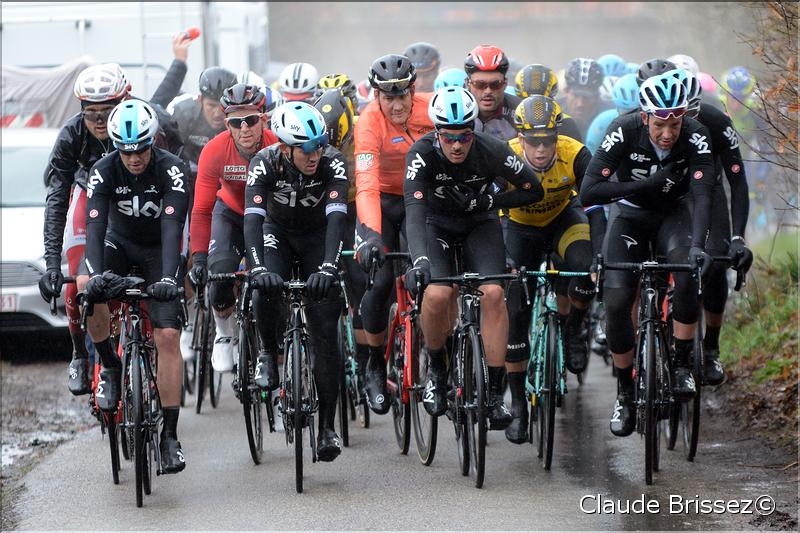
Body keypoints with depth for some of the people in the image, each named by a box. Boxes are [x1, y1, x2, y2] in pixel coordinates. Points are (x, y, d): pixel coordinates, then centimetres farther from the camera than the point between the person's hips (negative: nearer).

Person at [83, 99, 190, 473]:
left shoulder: (172, 170, -24)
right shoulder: (104, 172, -19)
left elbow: (172, 226, -34)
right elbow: (94, 225, -28)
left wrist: (169, 276, -48)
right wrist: (96, 273, -45)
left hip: (159, 250, -2)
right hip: (120, 245, 2)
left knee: (167, 336, -15)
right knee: (92, 299, -30)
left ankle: (170, 435, -11)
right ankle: (110, 367, -2)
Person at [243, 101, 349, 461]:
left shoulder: (333, 163, -28)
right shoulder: (265, 163, -28)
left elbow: (337, 217, -37)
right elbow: (253, 218, -37)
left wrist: (328, 267, -52)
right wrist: (257, 268, -52)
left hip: (317, 236, 0)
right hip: (277, 232, 0)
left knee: (325, 333, -11)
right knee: (266, 290, -31)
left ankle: (327, 426, -8)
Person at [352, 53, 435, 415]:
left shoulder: (430, 108, -18)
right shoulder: (370, 123, -26)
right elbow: (366, 185, -36)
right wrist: (371, 234, -49)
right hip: (382, 200, -2)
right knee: (381, 280, -15)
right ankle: (375, 364, 5)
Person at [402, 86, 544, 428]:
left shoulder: (492, 151, -26)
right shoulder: (422, 154, -29)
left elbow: (533, 190, -12)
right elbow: (414, 211, -40)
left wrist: (489, 202, -23)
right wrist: (419, 259, -55)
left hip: (480, 224, 1)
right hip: (437, 223, -1)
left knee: (493, 293, -22)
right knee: (438, 294, -27)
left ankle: (495, 393, -13)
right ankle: (436, 370, 1)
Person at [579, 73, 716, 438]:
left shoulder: (696, 137, -25)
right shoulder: (624, 131, -27)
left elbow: (703, 195, -34)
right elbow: (588, 192, -30)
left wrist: (698, 245, -51)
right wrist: (646, 184, -35)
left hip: (673, 214, 0)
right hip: (630, 215, 0)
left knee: (687, 271, -32)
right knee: (616, 302, -16)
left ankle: (681, 364, -16)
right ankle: (625, 392, 4)